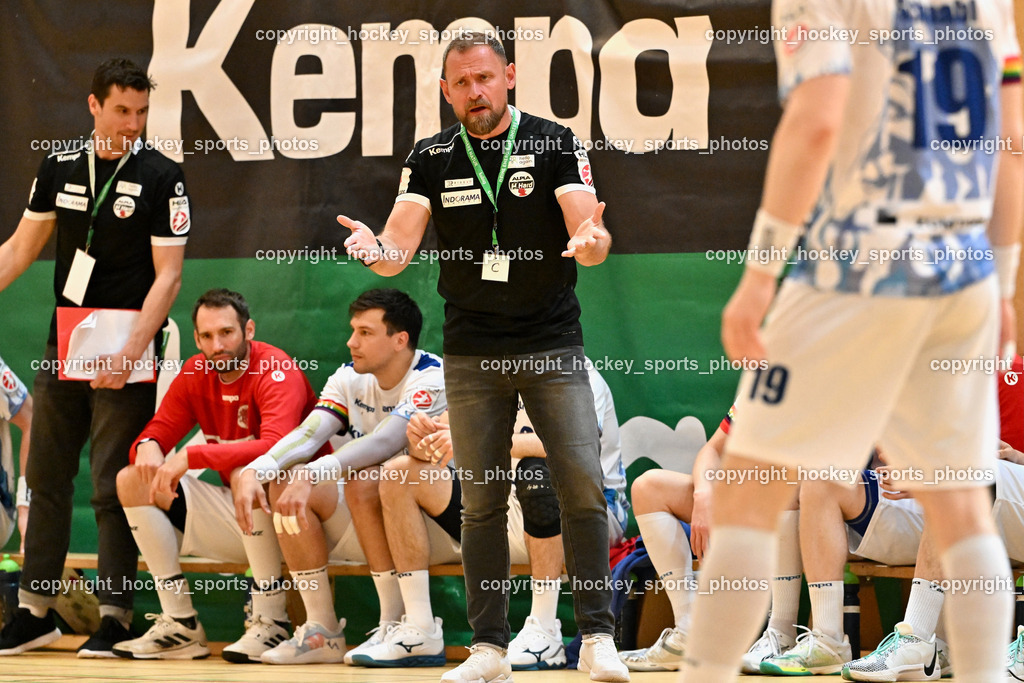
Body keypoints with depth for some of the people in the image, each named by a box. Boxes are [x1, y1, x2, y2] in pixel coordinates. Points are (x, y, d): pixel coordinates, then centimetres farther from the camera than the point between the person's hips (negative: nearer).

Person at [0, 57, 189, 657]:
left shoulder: (161, 177, -6)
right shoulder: (60, 168, 7)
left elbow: (168, 275, -9)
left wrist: (131, 351, -18)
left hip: (126, 357, -5)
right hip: (64, 347, 5)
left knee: (114, 488, -5)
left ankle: (115, 618, 2)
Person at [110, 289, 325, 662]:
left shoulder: (275, 372, -19)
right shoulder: (195, 373, 3)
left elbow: (275, 448, -35)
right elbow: (158, 432, 6)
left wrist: (191, 456, -37)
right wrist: (148, 447, -21)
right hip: (237, 517, 8)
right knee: (132, 480, -2)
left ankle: (270, 623, -29)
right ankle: (181, 626, -8)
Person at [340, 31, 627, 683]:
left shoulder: (555, 143, -4)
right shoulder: (432, 158, 3)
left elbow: (590, 237, -14)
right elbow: (399, 250, -6)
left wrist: (592, 238, -38)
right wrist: (376, 250, -29)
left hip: (554, 347, -2)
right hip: (471, 354, 2)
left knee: (583, 487, -10)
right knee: (481, 503, 3)